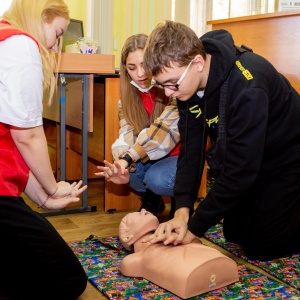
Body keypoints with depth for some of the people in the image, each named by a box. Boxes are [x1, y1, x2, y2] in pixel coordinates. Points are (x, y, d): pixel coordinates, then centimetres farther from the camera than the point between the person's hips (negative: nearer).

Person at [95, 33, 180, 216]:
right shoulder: (128, 95, -6)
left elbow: (163, 129, -34)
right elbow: (127, 134, -17)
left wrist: (128, 158, -43)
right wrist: (122, 164, -38)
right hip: (152, 158, 5)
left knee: (157, 179, -32)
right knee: (122, 172, -21)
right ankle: (151, 199, 9)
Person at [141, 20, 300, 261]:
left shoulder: (246, 88, -38)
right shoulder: (187, 82, -16)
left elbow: (240, 170, -34)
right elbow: (191, 147, -13)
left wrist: (195, 228, -28)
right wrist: (183, 210, -23)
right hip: (244, 159, 7)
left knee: (259, 245, -6)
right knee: (235, 234, 11)